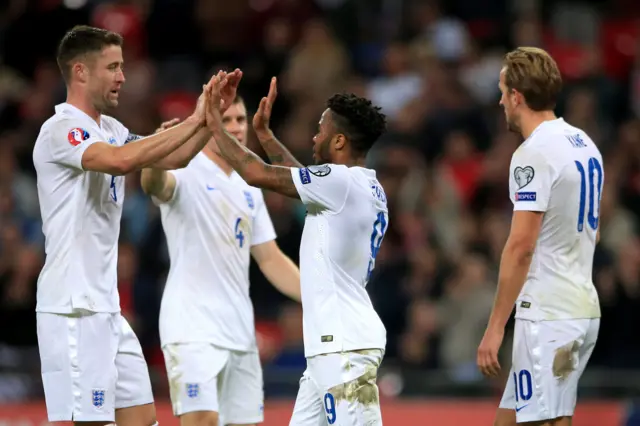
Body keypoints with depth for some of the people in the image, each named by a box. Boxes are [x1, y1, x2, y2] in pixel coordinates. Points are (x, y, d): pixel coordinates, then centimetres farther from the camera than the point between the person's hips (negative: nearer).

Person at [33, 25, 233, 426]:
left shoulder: (110, 130, 14)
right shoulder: (61, 130, -13)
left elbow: (171, 158, 16)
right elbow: (121, 160, -30)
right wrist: (193, 122, -25)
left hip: (106, 307, 9)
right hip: (73, 309, -9)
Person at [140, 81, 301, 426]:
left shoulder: (248, 189, 16)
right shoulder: (188, 172, -6)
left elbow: (270, 259, 19)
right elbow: (154, 183, -31)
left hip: (240, 333, 7)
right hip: (193, 331, -7)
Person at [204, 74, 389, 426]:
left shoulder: (343, 182, -13)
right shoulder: (365, 186, 15)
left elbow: (257, 174, -12)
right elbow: (301, 177, 34)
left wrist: (216, 126, 0)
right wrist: (264, 133, 34)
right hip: (331, 343, 10)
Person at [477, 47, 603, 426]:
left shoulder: (534, 153, -15)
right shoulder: (584, 144, 13)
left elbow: (521, 246, -19)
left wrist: (496, 326, -17)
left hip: (548, 317, -9)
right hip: (584, 307, 9)